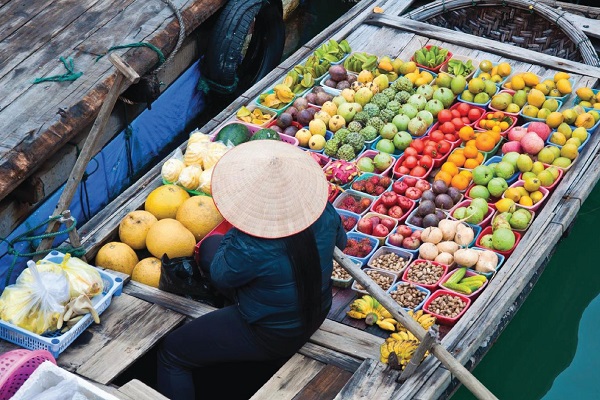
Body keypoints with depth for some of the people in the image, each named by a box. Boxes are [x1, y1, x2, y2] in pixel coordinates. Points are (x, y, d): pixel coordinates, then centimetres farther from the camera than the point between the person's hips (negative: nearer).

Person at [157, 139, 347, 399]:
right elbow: (340, 242, 3)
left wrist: (235, 231, -6)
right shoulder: (325, 212, -21)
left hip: (272, 338, -7)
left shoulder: (250, 251, -39)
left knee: (171, 354, 12)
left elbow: (221, 277, -16)